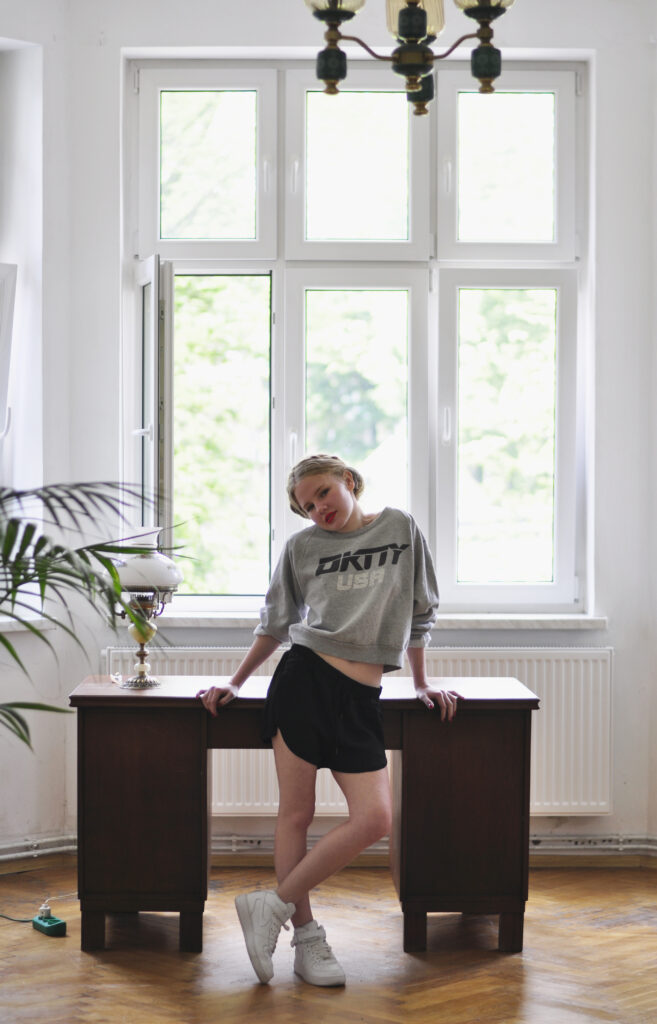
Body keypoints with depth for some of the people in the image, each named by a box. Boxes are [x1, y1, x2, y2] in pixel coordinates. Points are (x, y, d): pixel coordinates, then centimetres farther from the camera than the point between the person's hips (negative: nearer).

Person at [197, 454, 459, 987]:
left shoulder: (400, 528, 11)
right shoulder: (302, 547, 10)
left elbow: (420, 613, 18)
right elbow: (275, 623, 19)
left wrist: (422, 682, 18)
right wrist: (235, 682, 18)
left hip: (359, 701, 1)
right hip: (305, 678, -1)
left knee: (374, 819, -12)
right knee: (296, 813, -4)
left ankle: (273, 905, 0)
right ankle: (306, 935, 9)